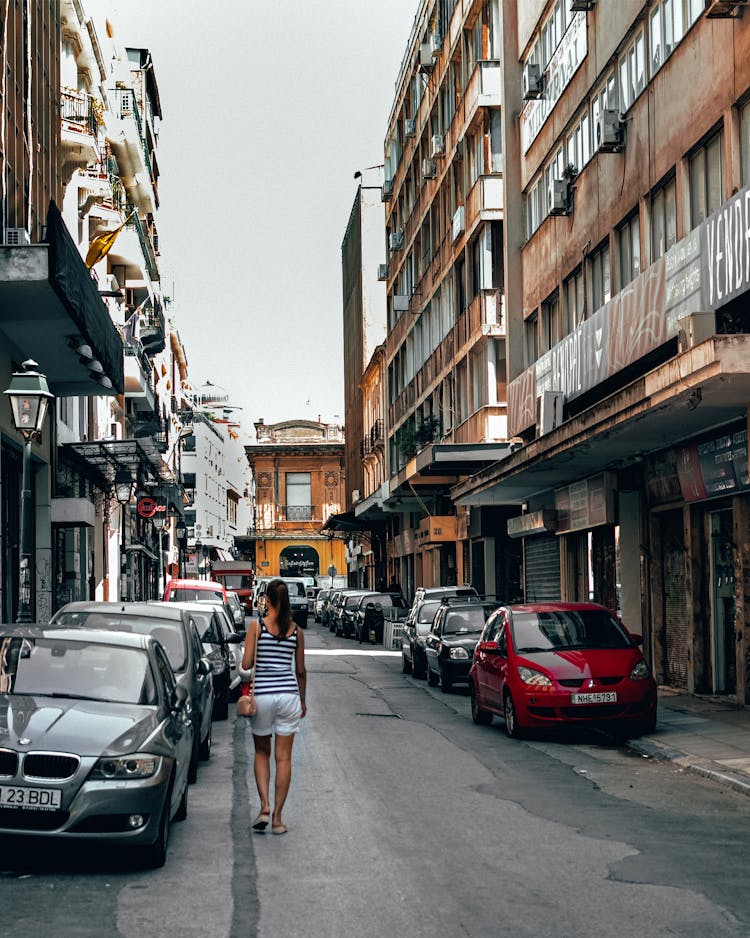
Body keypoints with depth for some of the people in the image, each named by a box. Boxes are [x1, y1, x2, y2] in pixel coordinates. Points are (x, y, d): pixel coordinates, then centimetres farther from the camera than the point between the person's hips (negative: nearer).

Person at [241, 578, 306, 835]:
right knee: (283, 757, 6)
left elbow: (246, 664, -9)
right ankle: (277, 818, 7)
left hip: (262, 694, -1)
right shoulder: (296, 630, 3)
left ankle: (265, 806, 1)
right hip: (289, 693, 1)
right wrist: (302, 699, 21)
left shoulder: (256, 626, -5)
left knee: (262, 752, 17)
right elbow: (300, 670, 9)